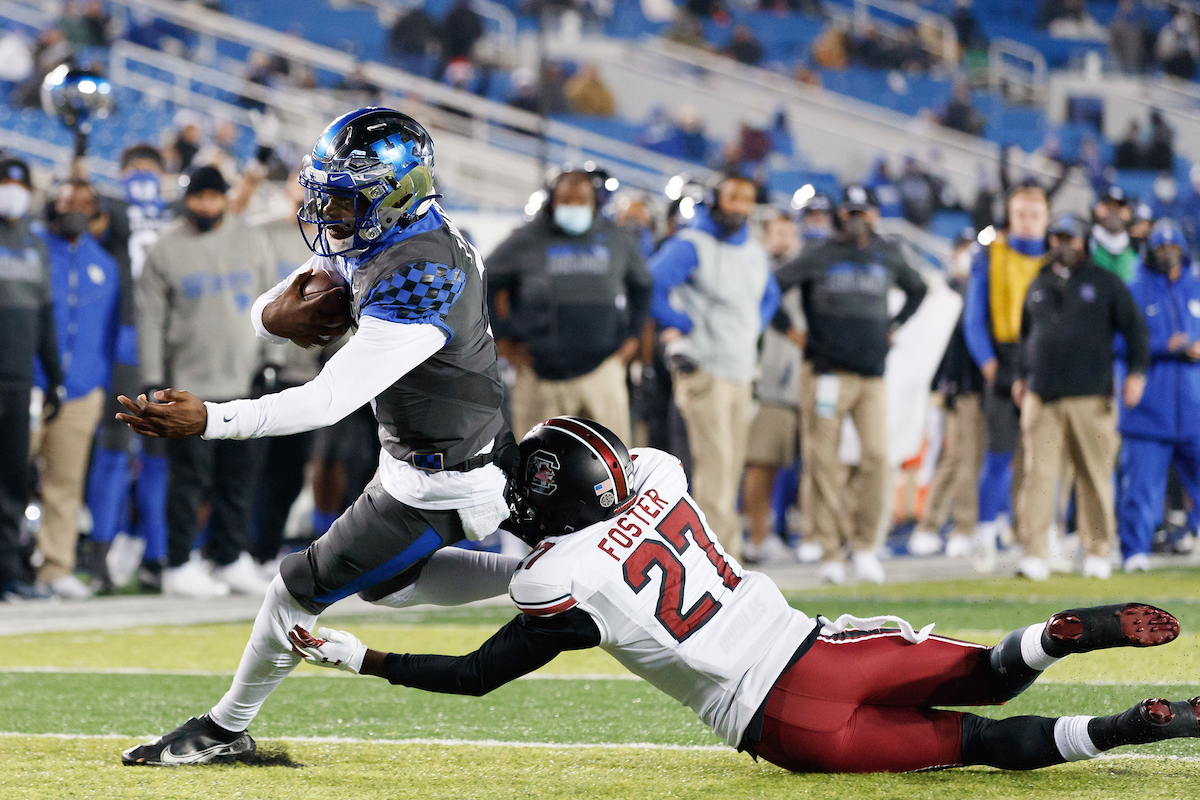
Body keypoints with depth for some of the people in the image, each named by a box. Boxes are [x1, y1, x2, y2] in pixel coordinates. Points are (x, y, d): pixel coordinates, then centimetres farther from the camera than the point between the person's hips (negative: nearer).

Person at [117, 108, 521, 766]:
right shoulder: (369, 242, -2)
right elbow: (263, 316, 5)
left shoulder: (415, 284, -32)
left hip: (434, 489, -10)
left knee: (305, 585, 1)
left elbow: (330, 400, -35)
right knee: (387, 582, 26)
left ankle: (227, 728, 20)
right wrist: (275, 315, -21)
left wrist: (207, 420, -40)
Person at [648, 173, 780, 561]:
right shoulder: (690, 246, -6)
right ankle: (720, 546, -16)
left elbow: (769, 297, 36)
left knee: (732, 462, 6)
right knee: (714, 458, -14)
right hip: (703, 367, -7)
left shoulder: (754, 253, 17)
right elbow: (651, 285, -17)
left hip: (741, 372, 8)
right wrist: (677, 328, -8)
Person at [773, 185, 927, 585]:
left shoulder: (889, 256, 12)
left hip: (872, 375, 3)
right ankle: (831, 552, 2)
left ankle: (864, 544, 1)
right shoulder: (819, 257, 0)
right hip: (826, 372, -3)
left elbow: (917, 288, 30)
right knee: (824, 464, -4)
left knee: (877, 457, -11)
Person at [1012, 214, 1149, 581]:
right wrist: (1021, 376, 21)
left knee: (1095, 476, -1)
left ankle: (1098, 552, 7)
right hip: (1041, 397, 2)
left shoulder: (1105, 283, 7)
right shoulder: (1038, 286, 18)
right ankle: (1034, 554, -9)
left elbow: (1135, 328, 5)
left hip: (1090, 398, -2)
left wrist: (1137, 372, -5)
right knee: (1038, 474, -7)